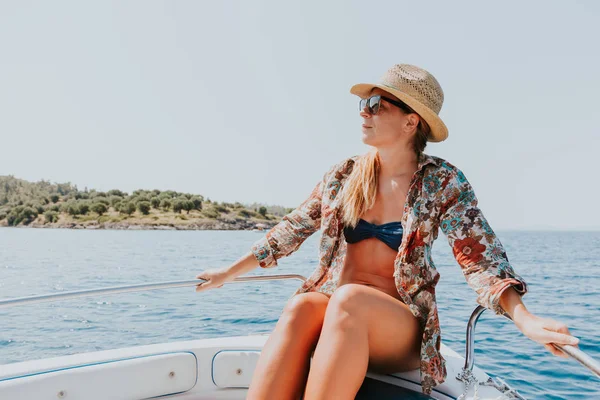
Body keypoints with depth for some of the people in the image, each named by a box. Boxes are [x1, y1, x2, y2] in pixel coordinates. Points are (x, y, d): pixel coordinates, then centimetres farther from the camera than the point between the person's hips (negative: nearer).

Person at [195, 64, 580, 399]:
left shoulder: (443, 182, -3)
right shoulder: (343, 175, 6)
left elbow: (481, 256, -10)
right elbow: (291, 229, 14)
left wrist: (525, 319, -28)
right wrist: (231, 271, 17)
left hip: (402, 330, -2)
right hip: (333, 311, 3)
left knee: (350, 300, -35)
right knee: (300, 308, -32)